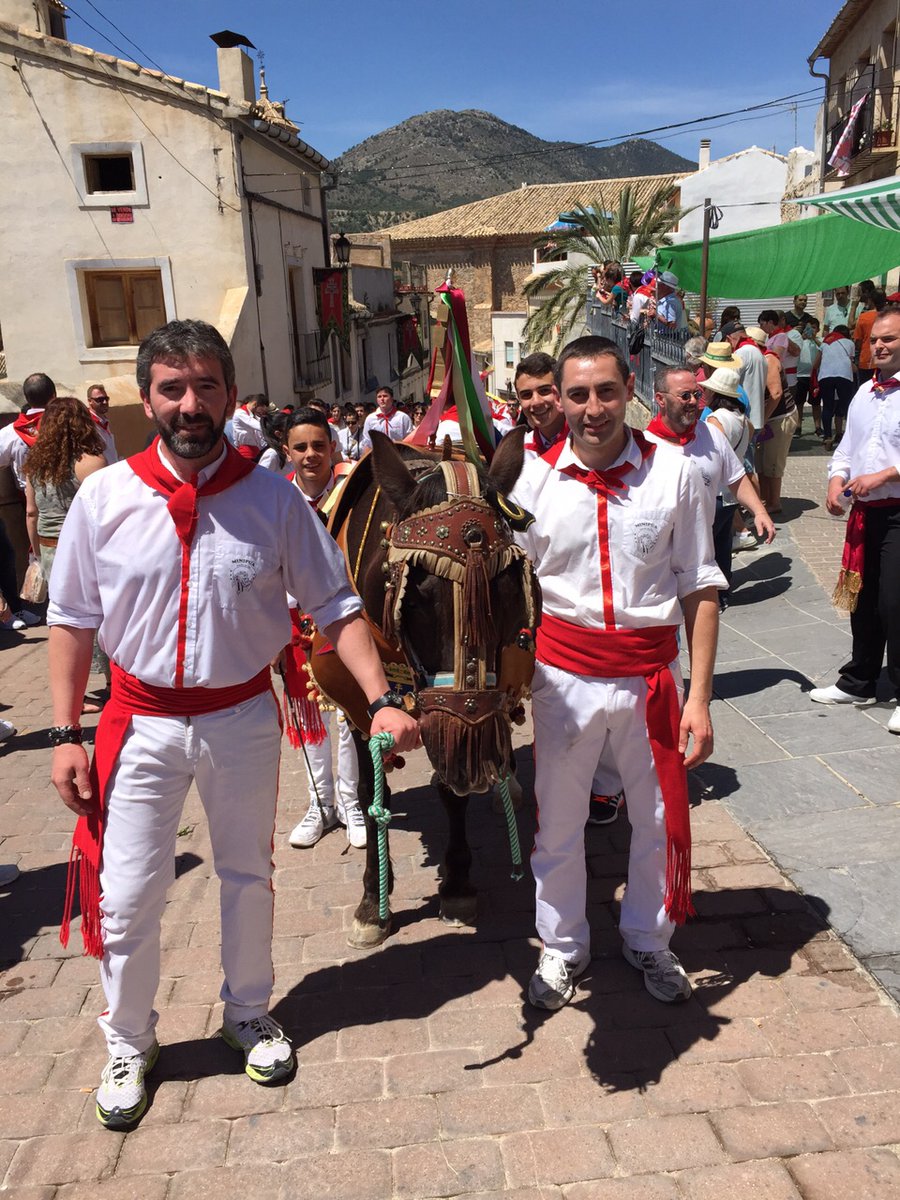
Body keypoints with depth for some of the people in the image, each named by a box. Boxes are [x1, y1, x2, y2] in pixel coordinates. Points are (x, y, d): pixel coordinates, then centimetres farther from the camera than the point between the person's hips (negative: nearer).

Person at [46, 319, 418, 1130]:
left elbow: (336, 606, -7)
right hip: (143, 721, 0)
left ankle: (249, 1013, 44)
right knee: (127, 894, 8)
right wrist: (66, 733, -3)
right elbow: (73, 620, -1)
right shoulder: (104, 499, -9)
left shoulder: (273, 499, -11)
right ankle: (129, 1045, 36)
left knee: (248, 877, 18)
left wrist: (381, 699, -17)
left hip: (242, 717, 0)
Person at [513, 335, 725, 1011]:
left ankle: (648, 940, 41)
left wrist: (699, 697, -6)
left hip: (650, 673, 0)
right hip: (565, 676, 0)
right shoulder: (533, 480, -5)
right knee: (557, 822, 13)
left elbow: (701, 591, -2)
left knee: (659, 818, 15)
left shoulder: (673, 474, -6)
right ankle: (563, 946, 38)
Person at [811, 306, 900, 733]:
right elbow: (845, 449, 20)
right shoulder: (865, 393, 14)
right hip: (864, 511, 7)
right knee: (863, 600, 15)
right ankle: (858, 682, 29)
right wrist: (836, 481, 2)